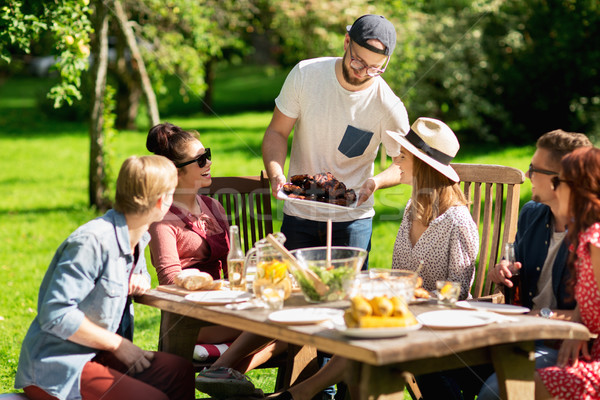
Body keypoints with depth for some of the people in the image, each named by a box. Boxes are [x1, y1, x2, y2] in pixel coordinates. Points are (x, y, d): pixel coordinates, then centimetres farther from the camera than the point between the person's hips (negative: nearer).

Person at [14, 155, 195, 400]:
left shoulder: (137, 237, 7)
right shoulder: (92, 242, -22)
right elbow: (55, 315, -25)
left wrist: (140, 280, 3)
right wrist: (119, 345, -17)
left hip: (95, 353, 9)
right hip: (55, 366, -9)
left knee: (180, 371, -6)